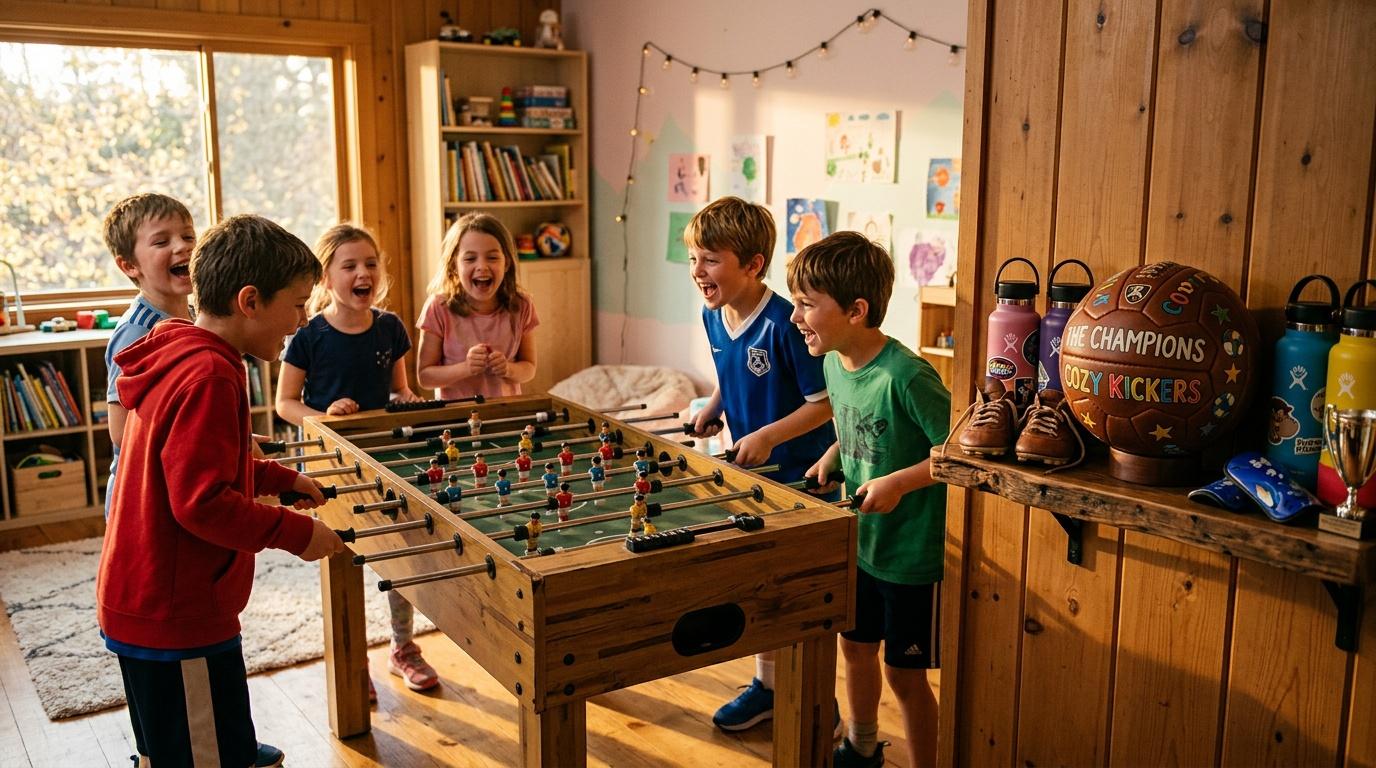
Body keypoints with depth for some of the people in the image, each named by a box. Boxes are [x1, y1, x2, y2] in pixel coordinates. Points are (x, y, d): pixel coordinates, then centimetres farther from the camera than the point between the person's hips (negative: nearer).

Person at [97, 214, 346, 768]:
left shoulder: (177, 357, 9)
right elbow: (203, 502, -27)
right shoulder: (208, 375, -23)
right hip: (176, 617, -10)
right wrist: (297, 533, -17)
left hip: (142, 602, 10)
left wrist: (283, 479, 18)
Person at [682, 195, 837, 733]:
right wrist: (713, 408, 1)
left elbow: (826, 401, -20)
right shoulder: (712, 316, 0)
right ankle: (768, 685, 35)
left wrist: (768, 435, -25)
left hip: (802, 473, -8)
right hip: (750, 471, 8)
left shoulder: (783, 325, -25)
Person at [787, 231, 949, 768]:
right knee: (856, 647, 23)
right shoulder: (834, 363, -1)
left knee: (905, 673, 6)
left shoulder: (906, 376, -27)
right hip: (858, 542, 8)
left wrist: (898, 482, -26)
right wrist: (832, 457, 1)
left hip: (911, 552, -8)